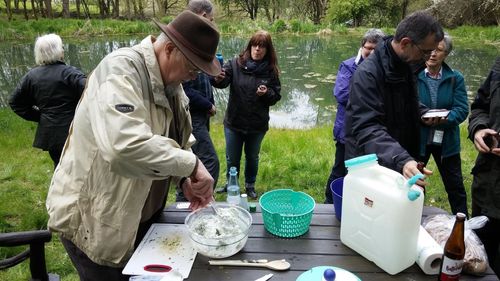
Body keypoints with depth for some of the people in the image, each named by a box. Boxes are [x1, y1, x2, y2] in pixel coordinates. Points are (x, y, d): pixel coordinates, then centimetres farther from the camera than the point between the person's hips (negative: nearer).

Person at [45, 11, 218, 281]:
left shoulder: (170, 80, 1)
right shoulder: (122, 69, -25)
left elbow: (179, 137, 9)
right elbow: (123, 146, -42)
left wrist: (184, 178, -9)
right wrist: (191, 164, -33)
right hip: (93, 221, -7)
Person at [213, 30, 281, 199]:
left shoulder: (271, 71, -7)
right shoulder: (236, 64, -10)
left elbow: (276, 96, -1)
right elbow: (223, 81, -24)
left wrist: (267, 93, -22)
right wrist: (218, 79, -46)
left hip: (257, 125, 1)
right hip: (234, 122, 0)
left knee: (252, 157, 21)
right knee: (232, 158, 15)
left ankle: (250, 185, 44)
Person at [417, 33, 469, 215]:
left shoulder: (455, 78, -2)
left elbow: (462, 109, -9)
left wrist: (445, 118, -28)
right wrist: (421, 118, -27)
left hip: (446, 140, 2)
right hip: (417, 139, -1)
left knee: (455, 186, 15)